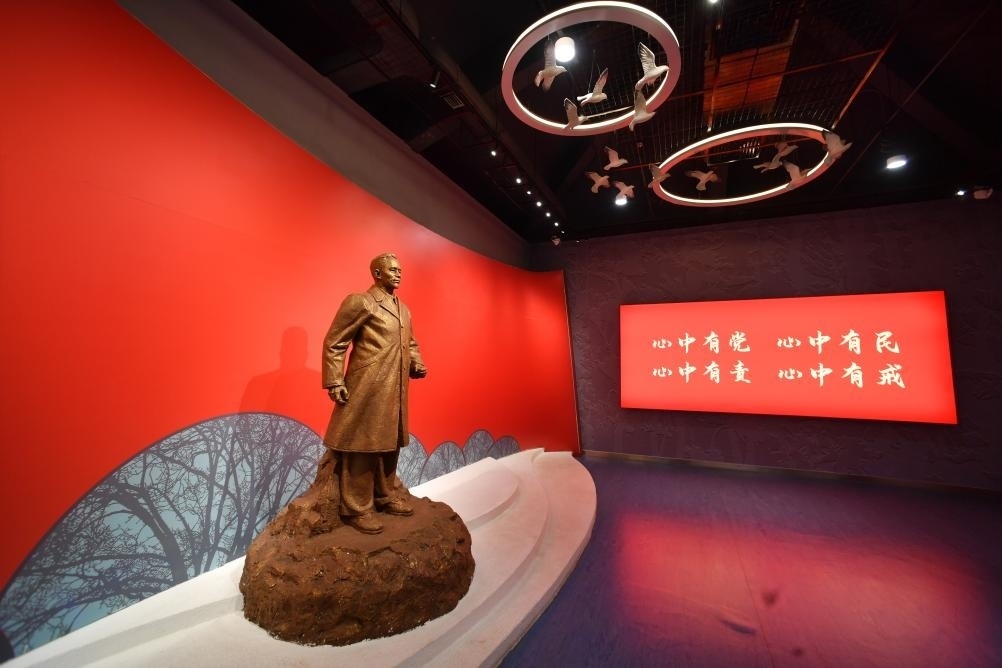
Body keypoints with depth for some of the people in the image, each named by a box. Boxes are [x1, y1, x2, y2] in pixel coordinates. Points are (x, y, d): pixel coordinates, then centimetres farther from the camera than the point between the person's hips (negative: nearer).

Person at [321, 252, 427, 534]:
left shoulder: (403, 308, 17)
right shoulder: (359, 302, -7)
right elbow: (333, 344, -8)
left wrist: (417, 364, 7)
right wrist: (335, 382, -14)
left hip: (395, 392, 8)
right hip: (366, 391, -8)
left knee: (390, 444, 17)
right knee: (362, 446, 2)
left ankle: (387, 497, 34)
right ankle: (357, 509, 17)